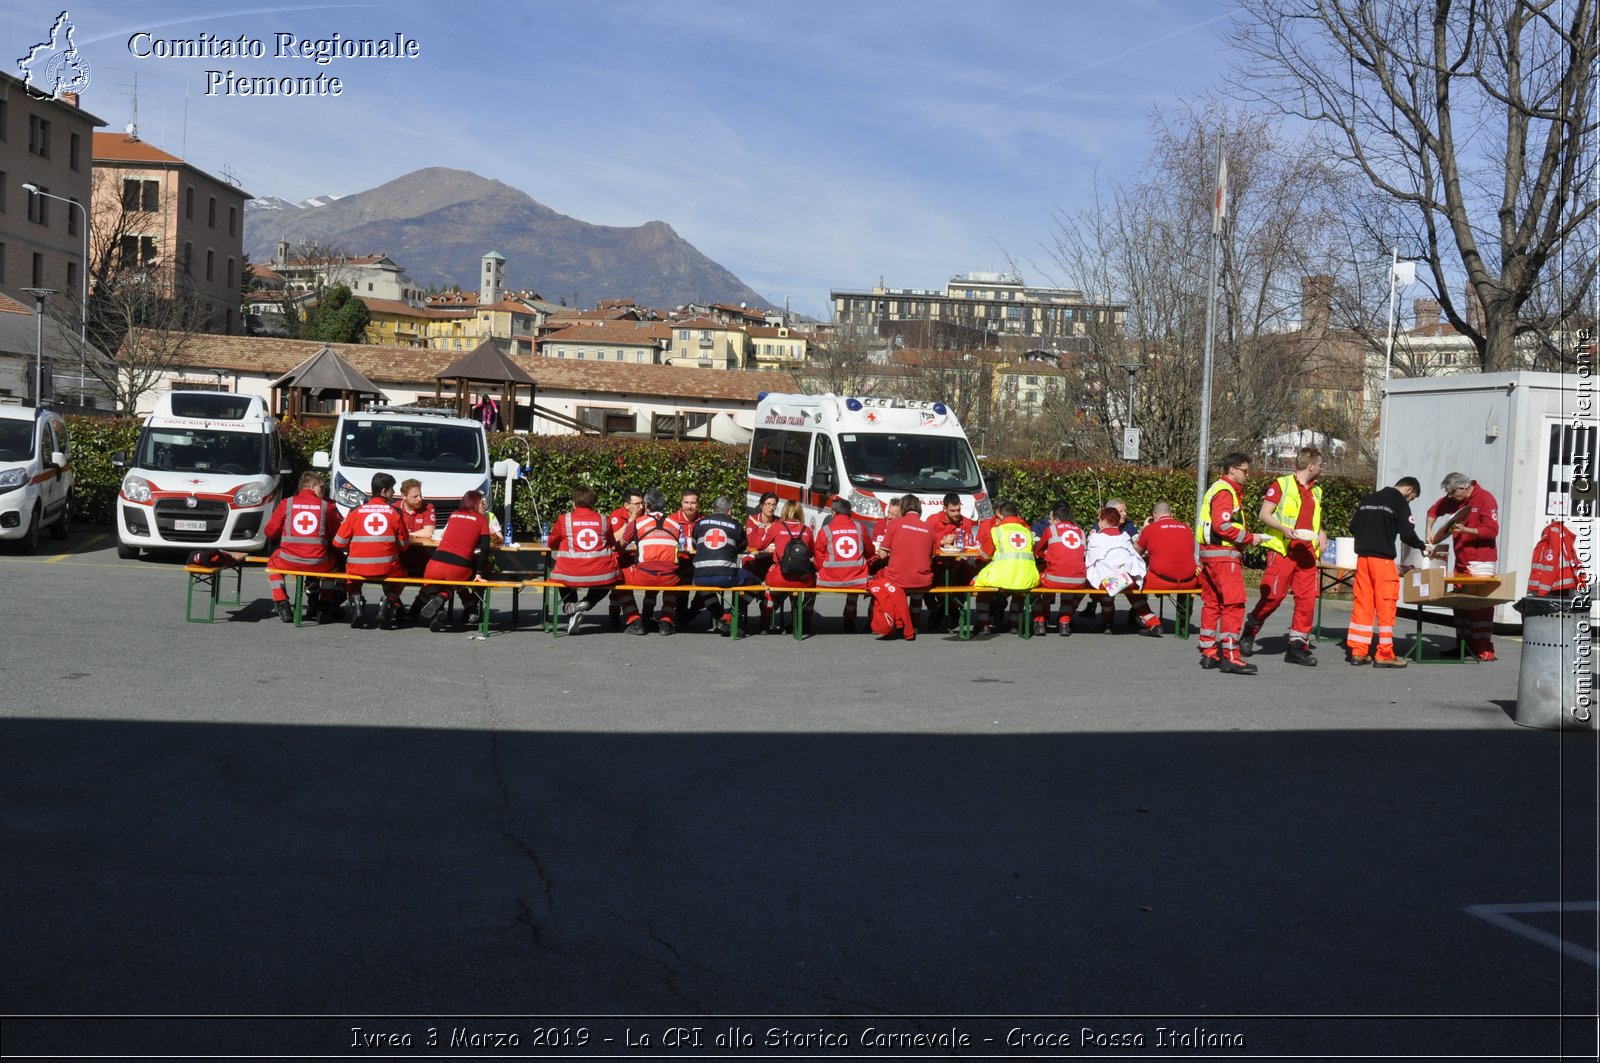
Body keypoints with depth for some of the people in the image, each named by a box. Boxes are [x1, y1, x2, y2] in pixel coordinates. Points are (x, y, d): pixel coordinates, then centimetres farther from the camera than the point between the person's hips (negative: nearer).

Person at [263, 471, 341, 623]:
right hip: (318, 563, 0)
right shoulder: (326, 506, 4)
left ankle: (282, 607, 21)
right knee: (333, 561, 33)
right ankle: (324, 609, 26)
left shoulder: (286, 503, 5)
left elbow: (269, 532, 10)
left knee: (273, 561, 33)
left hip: (288, 562, 0)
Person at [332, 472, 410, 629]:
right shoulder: (395, 512, 0)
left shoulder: (355, 511, 2)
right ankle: (388, 605, 7)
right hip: (387, 569, -1)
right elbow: (404, 544, 5)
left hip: (358, 569, 1)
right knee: (400, 575, 31)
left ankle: (356, 605, 9)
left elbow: (338, 543, 3)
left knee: (351, 579, 35)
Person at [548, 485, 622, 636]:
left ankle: (571, 609, 19)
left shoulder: (564, 520, 3)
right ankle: (585, 604, 10)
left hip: (571, 575, 0)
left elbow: (552, 544, 17)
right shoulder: (603, 521, 7)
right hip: (602, 575, 0)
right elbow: (613, 544, 22)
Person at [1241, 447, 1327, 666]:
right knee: (1273, 595, -8)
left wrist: (1321, 534, 10)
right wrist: (1284, 529, -20)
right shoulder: (1282, 484, -3)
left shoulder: (1316, 491, 19)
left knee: (1307, 598, -1)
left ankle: (1297, 646, 5)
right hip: (1283, 550, -6)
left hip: (1307, 552, 6)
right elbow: (1264, 514, -5)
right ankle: (1249, 632, 14)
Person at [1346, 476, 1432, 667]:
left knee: (1362, 604, 8)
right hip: (1383, 559, -6)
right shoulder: (1400, 503, -4)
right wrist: (1423, 546, 7)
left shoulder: (1368, 499, 16)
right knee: (1385, 605, -2)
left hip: (1362, 557, 7)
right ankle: (1384, 655, -1)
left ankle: (1357, 651, 8)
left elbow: (1353, 527, 16)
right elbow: (1407, 534, -9)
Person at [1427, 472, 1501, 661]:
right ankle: (1463, 644, 17)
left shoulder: (1485, 499, -13)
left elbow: (1492, 530, -20)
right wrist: (1429, 531, 10)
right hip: (1461, 560, 8)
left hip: (1480, 561, -8)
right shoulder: (1454, 500, 8)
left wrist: (1466, 530, -26)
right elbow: (1434, 510, 23)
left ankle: (1485, 649, -7)